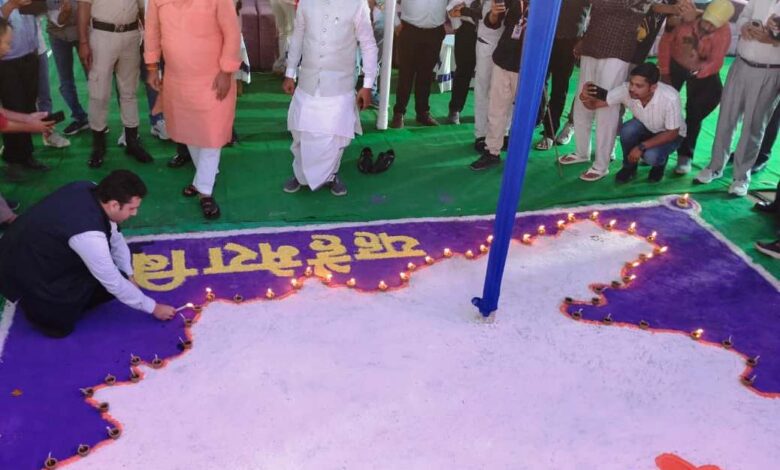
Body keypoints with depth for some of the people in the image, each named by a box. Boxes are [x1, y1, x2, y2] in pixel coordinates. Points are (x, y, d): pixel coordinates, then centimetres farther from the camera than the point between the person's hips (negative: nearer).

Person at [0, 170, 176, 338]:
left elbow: (114, 235, 3)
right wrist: (153, 308, -11)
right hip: (22, 272, -8)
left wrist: (129, 276, 6)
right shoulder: (89, 235, -36)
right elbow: (115, 284, -23)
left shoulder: (90, 189, -14)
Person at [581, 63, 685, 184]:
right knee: (627, 130, -30)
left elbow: (672, 133, -25)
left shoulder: (670, 98, -37)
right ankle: (629, 166, -1)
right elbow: (594, 104, -26)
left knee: (651, 156, -32)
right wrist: (585, 97, -49)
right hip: (645, 128, 3)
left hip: (669, 134, -3)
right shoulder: (626, 90, -29)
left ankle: (659, 163, 7)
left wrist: (641, 147, -31)